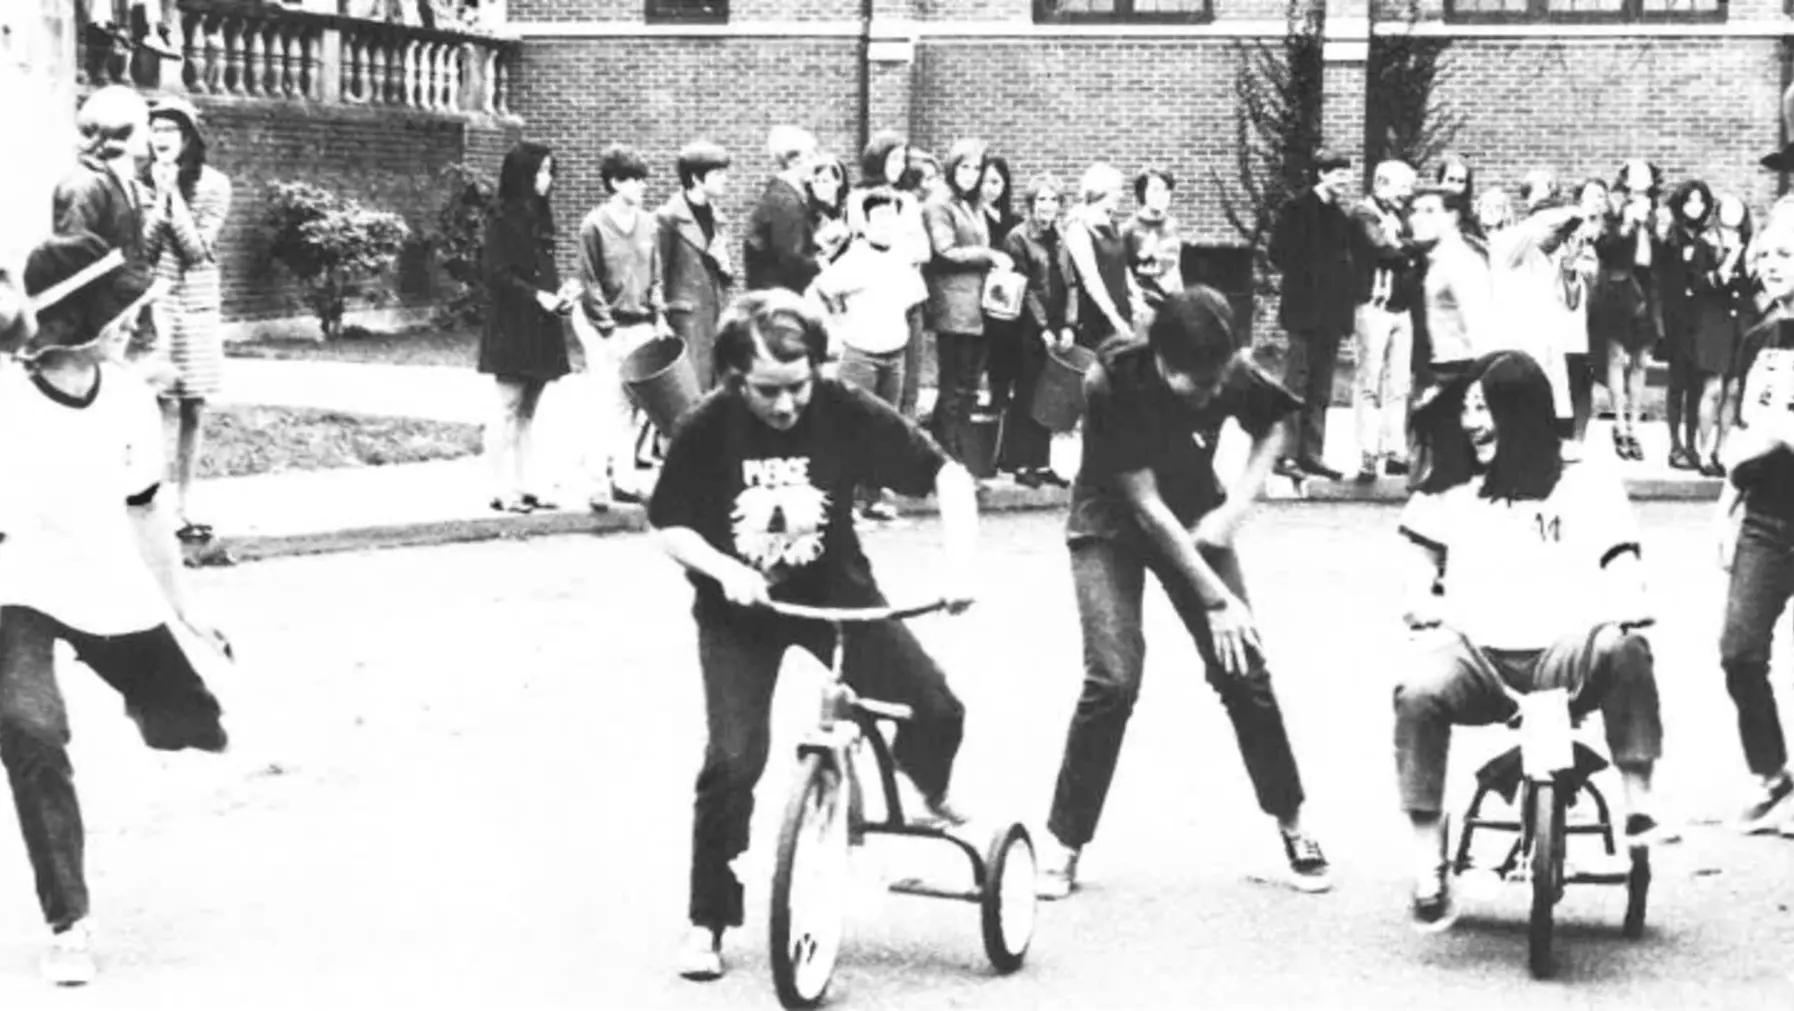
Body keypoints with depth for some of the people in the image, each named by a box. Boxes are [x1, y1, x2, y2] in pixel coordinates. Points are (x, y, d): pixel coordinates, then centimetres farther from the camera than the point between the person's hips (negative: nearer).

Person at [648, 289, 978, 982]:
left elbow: (947, 475, -13)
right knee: (733, 760, -16)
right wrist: (724, 569, -24)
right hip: (739, 612, -1)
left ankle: (933, 795, 25)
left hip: (837, 593, 1)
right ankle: (707, 925, 2)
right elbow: (668, 527, -7)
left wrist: (960, 560, -26)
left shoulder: (846, 413, -18)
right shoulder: (706, 430, -19)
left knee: (935, 710, -12)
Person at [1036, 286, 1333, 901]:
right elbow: (1144, 503, -27)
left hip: (1194, 520, 3)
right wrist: (1215, 597, -23)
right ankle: (1063, 840, -3)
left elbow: (1273, 426, 2)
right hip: (1111, 527, -3)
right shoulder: (1112, 383, -32)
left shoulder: (1232, 373, -21)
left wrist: (1235, 508, -14)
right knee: (1113, 679, -17)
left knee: (1242, 670, -3)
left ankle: (1292, 824, 14)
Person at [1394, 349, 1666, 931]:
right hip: (1475, 651, 2)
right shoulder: (1450, 491, 17)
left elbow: (1623, 571, 2)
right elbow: (1420, 563, 24)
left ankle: (1639, 808, -27)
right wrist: (1423, 604, 2)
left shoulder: (1587, 485, 10)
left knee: (1620, 647, -35)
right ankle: (1429, 868, -25)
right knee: (1420, 691, -32)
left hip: (1563, 655, -1)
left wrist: (1626, 611, -20)